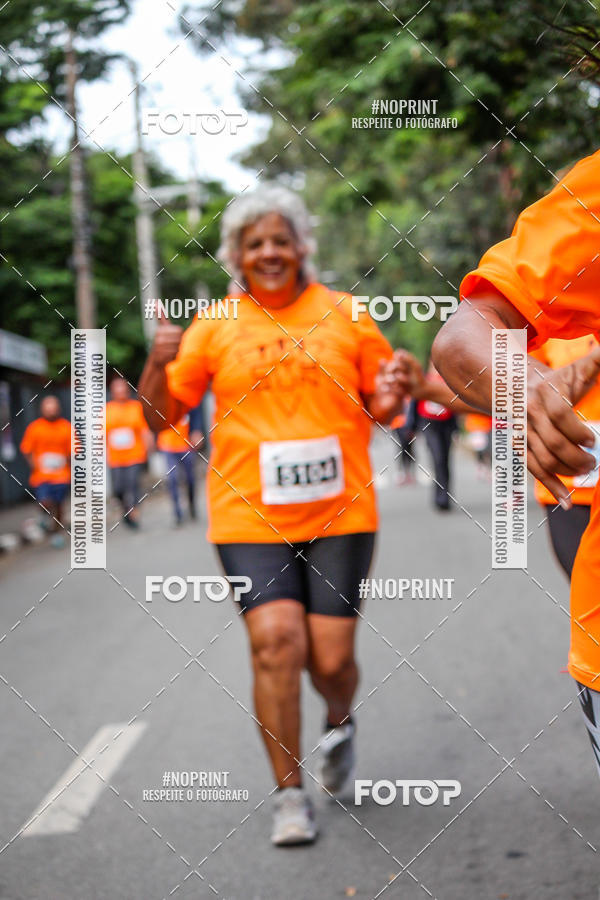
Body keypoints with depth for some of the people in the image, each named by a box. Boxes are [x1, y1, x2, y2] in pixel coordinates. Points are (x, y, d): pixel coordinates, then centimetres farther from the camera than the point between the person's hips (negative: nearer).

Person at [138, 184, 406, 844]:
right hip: (249, 515, 0)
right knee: (275, 639, -13)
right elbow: (161, 415, 6)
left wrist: (392, 396, -9)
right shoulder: (214, 327, 5)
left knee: (332, 659, -1)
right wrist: (158, 363, -12)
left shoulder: (345, 315, 6)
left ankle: (339, 723, 36)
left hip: (339, 513, 0)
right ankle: (290, 794, 3)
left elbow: (384, 406, 14)